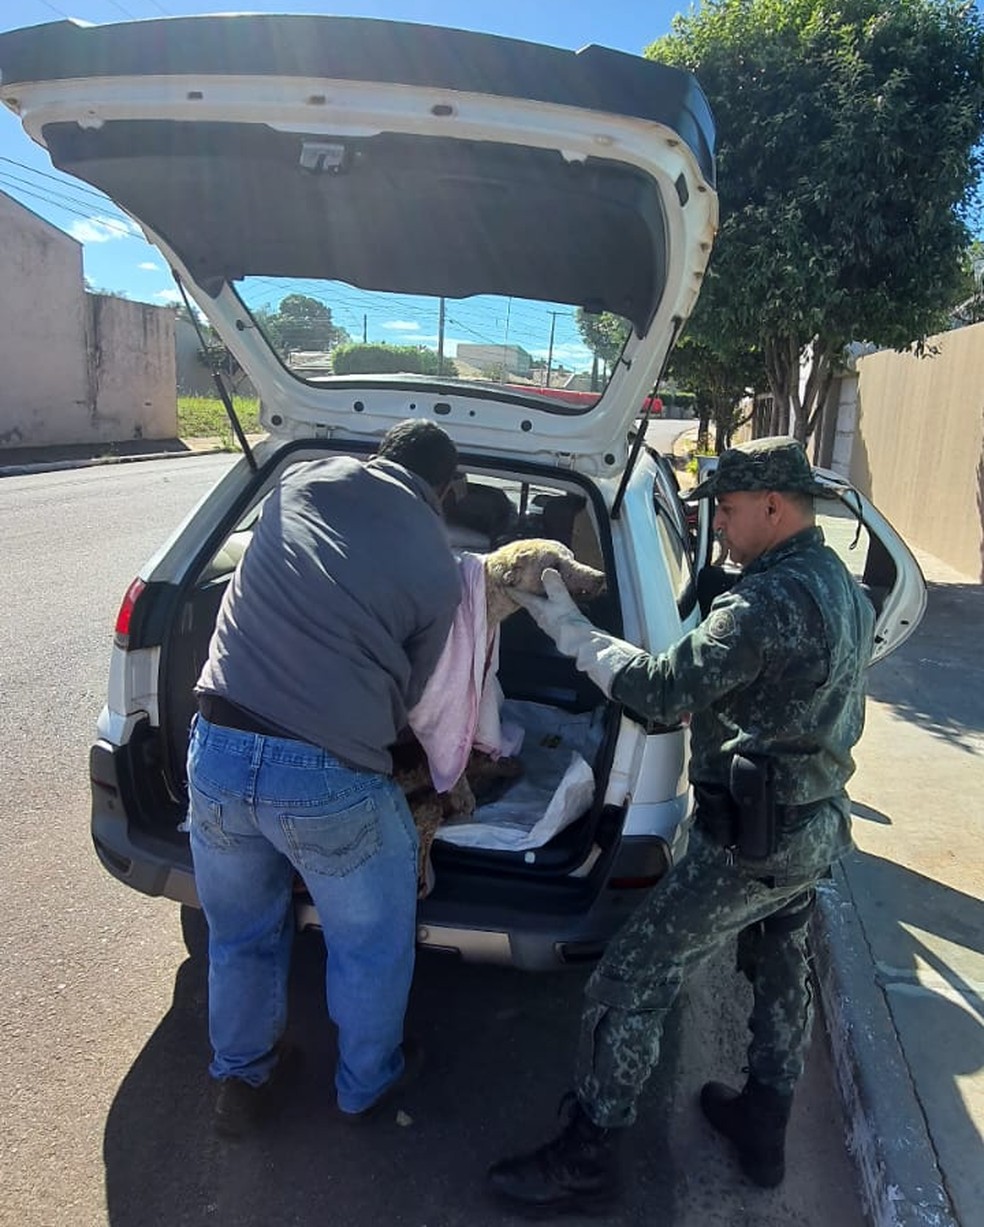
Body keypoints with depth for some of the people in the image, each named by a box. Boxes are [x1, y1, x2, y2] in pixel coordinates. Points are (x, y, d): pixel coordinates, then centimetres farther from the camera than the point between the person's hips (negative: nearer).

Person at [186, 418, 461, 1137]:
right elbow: (409, 691, 5)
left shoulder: (299, 482, 8)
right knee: (370, 946, 24)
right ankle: (366, 1084, 47)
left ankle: (243, 1080, 50)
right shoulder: (437, 568, -3)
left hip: (216, 752, 5)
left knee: (240, 937, 28)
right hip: (329, 778, -4)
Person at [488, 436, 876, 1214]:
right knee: (780, 971, 25)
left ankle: (586, 1162, 15)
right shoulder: (843, 588, 7)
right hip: (813, 826, 10)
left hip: (750, 840, -10)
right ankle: (763, 1131, 43)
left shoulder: (772, 601, -25)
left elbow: (662, 691, -28)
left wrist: (568, 628, -19)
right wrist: (718, 704, 11)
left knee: (629, 984, 0)